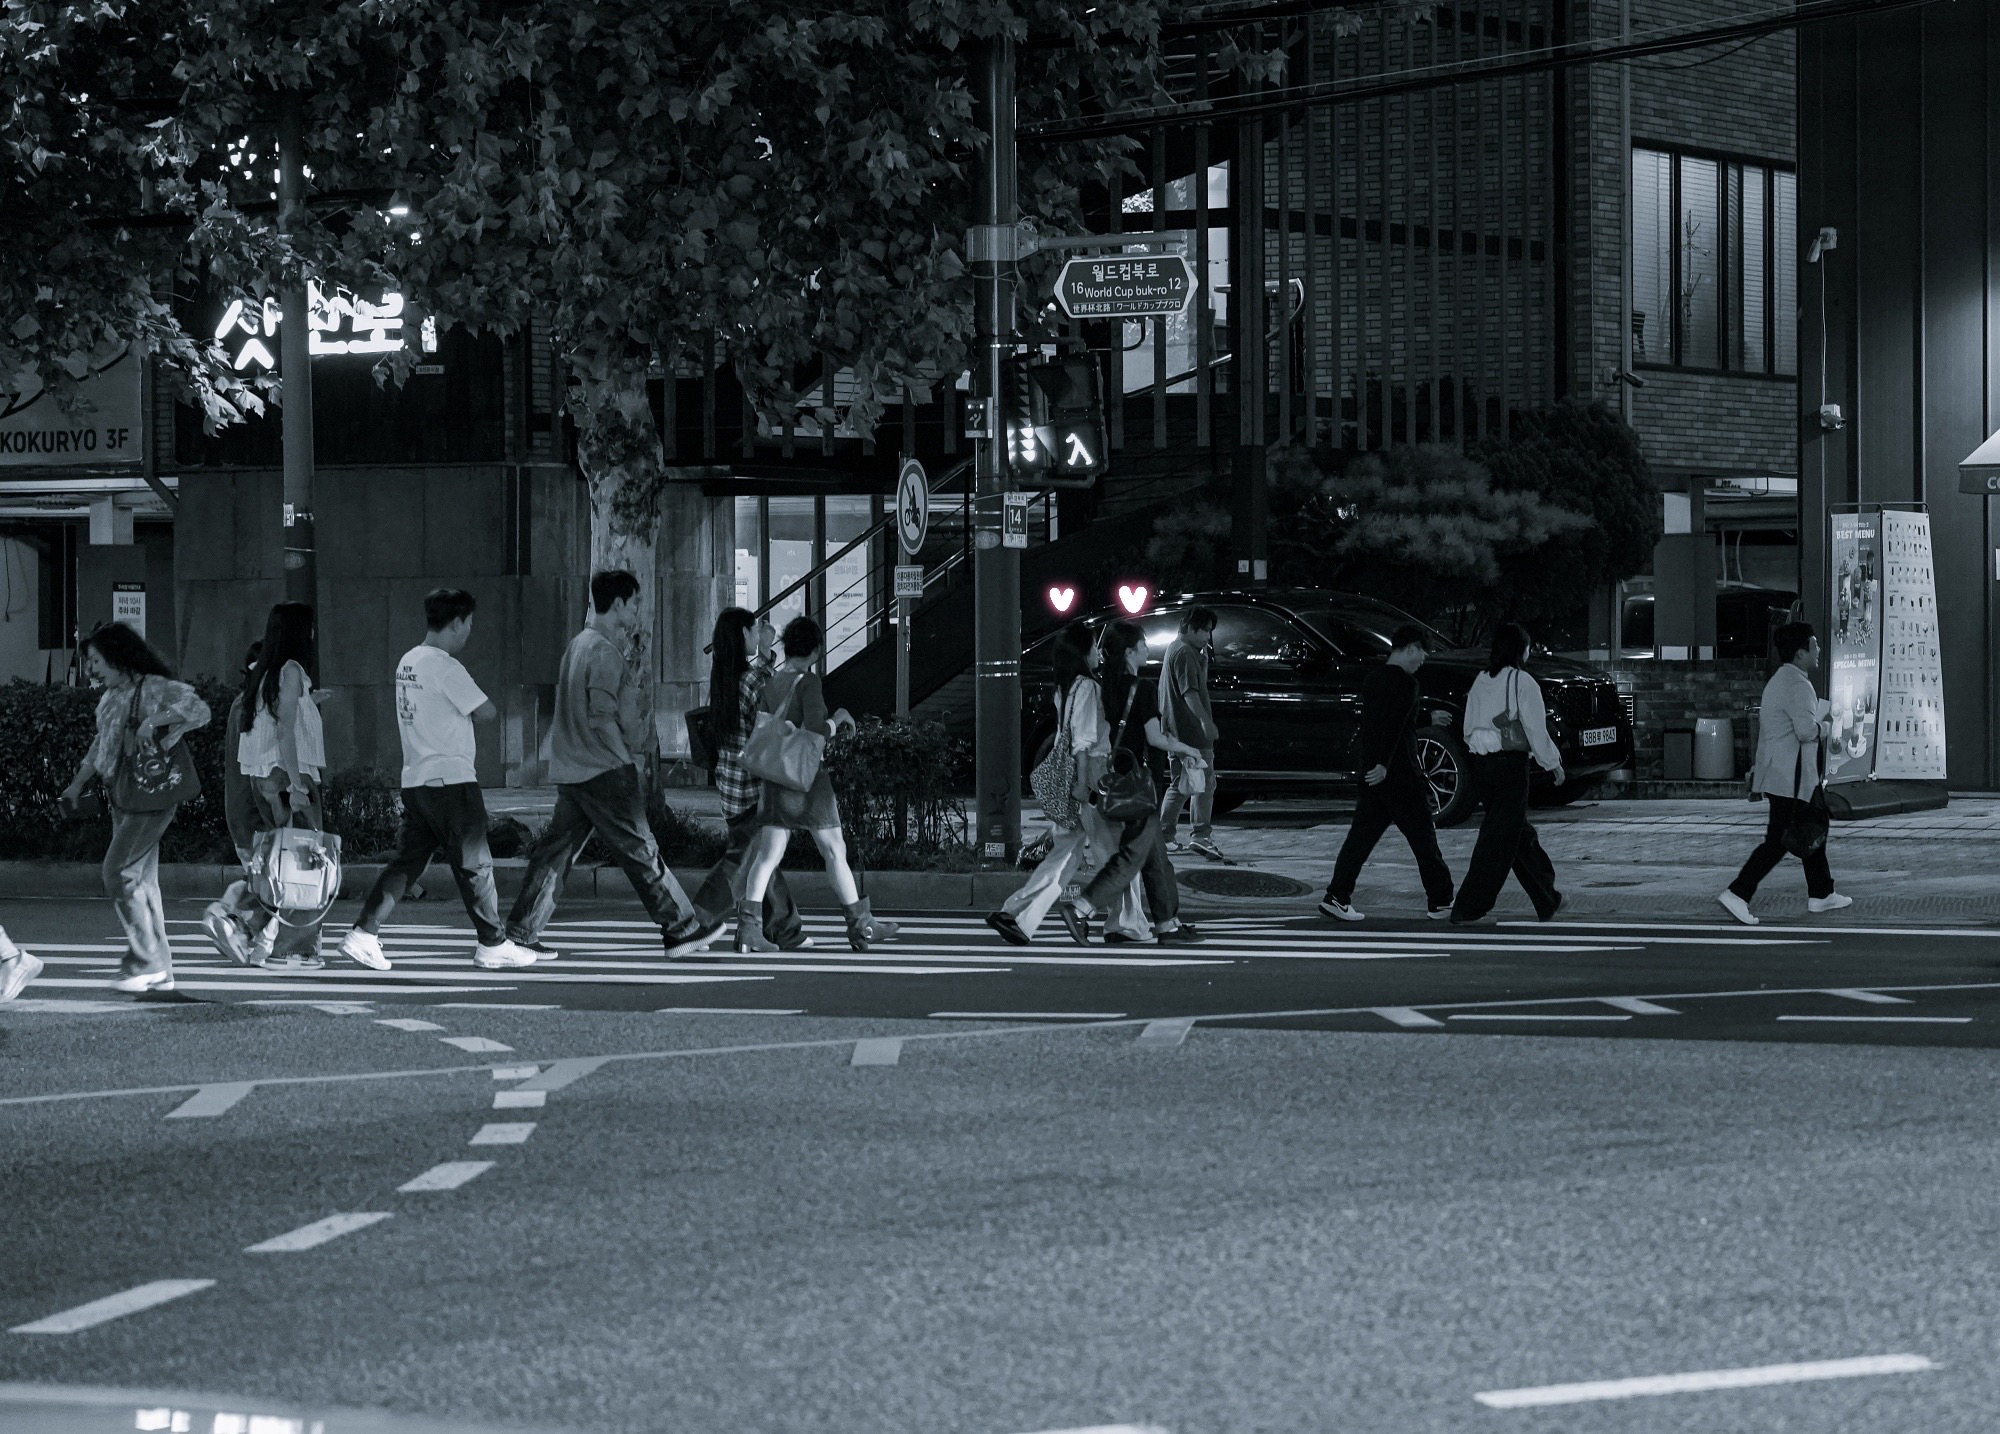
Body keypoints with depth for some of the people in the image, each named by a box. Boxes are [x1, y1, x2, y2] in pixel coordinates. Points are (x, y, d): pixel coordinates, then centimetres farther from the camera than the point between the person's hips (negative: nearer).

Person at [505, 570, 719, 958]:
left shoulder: (578, 644, 14)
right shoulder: (603, 651, -15)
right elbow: (602, 719, -20)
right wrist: (629, 762, -12)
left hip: (571, 773, 9)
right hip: (603, 768, -9)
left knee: (555, 850, 8)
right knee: (640, 851, -2)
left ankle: (520, 933, 5)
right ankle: (680, 930, 4)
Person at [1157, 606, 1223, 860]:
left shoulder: (1175, 648, 19)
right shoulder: (1185, 653, -14)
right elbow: (1190, 692, -23)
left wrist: (1204, 657, 8)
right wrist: (1206, 721, -29)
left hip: (1177, 731, 11)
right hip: (1191, 730, -11)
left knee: (1180, 785, 16)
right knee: (1205, 782, -10)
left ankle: (1165, 836, 18)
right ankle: (1202, 836, -16)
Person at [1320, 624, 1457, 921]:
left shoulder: (1371, 680, 13)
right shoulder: (1406, 683, -13)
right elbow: (1395, 726, -25)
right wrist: (1384, 764, -31)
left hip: (1371, 773, 7)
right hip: (1400, 773, -7)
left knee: (1361, 835, 6)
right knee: (1423, 836, 3)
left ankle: (1337, 897, -3)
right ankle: (1440, 902, 9)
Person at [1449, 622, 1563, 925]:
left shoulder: (1480, 682, 9)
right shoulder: (1522, 683, -10)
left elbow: (1469, 730, 12)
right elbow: (1536, 730, -8)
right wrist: (1553, 763, 4)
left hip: (1481, 764, 7)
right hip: (1511, 764, -7)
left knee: (1520, 834, 17)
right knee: (1499, 838, -3)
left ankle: (1548, 901, 27)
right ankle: (1467, 908, -8)